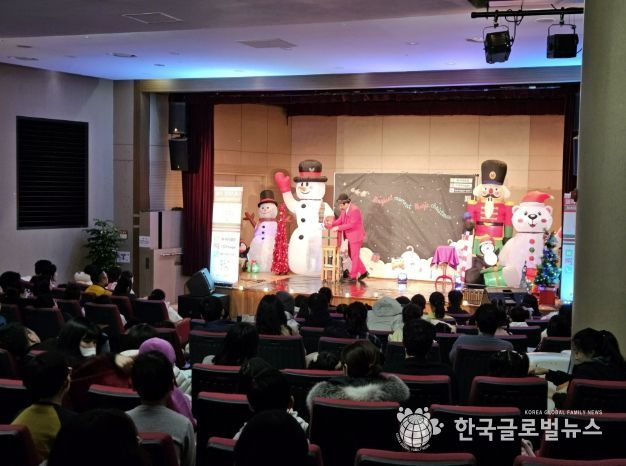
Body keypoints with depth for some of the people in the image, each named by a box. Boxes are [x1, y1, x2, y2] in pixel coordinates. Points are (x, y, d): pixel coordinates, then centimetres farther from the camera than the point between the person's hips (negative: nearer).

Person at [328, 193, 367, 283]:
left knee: (354, 256, -3)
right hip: (351, 236, 10)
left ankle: (353, 276, 4)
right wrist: (330, 226, -7)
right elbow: (339, 220, 8)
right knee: (352, 255, 15)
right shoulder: (344, 210, 6)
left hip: (356, 236, -10)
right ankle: (363, 272, 26)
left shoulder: (355, 210, -22)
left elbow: (352, 224, -26)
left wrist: (338, 228, -25)